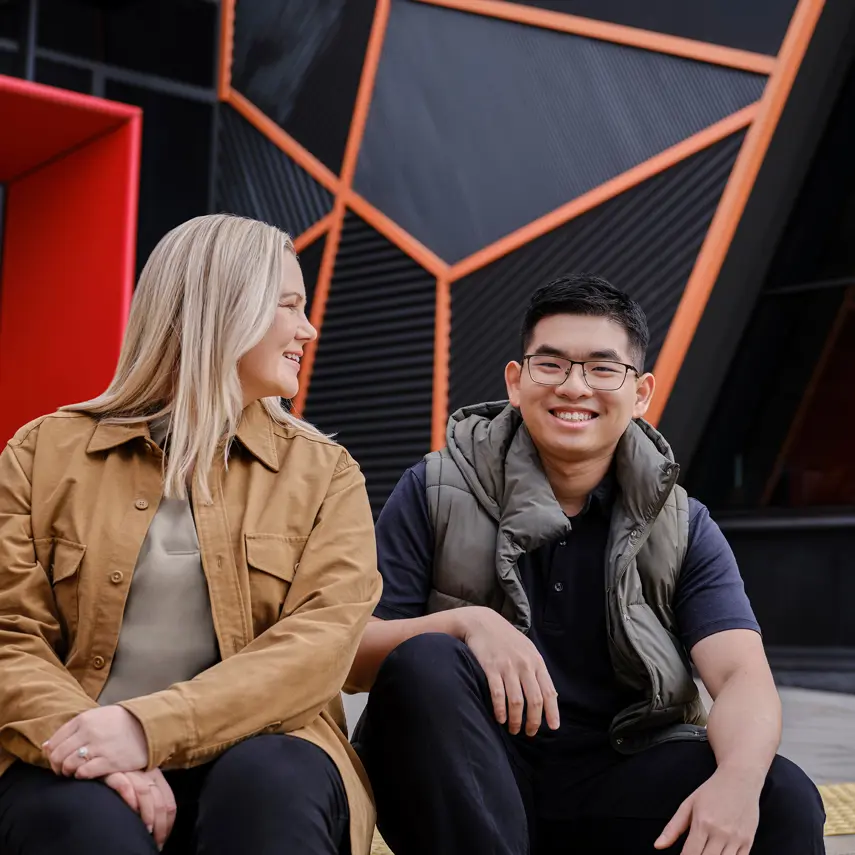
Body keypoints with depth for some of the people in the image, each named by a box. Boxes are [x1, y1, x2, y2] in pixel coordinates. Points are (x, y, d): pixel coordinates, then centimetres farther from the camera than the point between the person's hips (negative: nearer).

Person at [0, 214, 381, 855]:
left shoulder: (325, 474, 11)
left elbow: (322, 639, -5)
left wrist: (151, 725, -20)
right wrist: (91, 738, -19)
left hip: (255, 755, 1)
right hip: (82, 767, -1)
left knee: (270, 783, -34)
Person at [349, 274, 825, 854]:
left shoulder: (682, 528, 6)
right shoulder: (437, 494, 1)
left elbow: (743, 676, -9)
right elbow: (353, 655, -4)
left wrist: (737, 778, -32)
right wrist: (465, 623, -24)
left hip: (616, 779, 0)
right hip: (457, 779, 0)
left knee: (783, 798, -26)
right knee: (425, 664, -31)